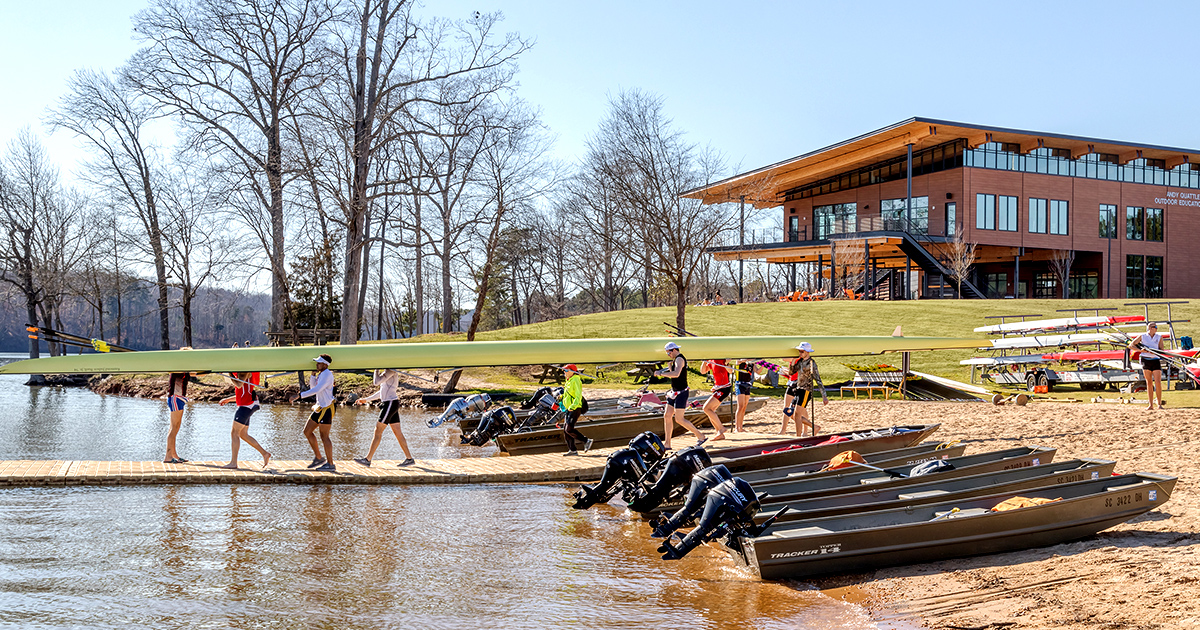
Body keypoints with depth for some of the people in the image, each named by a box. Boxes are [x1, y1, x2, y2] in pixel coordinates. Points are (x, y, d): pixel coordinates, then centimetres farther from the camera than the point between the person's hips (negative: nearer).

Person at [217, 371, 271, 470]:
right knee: (243, 435, 12)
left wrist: (229, 374, -13)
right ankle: (265, 454, 14)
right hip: (245, 406, 10)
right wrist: (227, 399, 23)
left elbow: (239, 385, -25)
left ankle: (233, 463, -5)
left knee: (234, 433, -7)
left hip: (247, 405, -10)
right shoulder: (240, 373, 22)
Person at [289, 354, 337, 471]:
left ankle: (330, 464, 1)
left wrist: (299, 395, -28)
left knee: (324, 436, -6)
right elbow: (313, 387, 20)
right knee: (307, 432, 12)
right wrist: (313, 374, 9)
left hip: (326, 409, -10)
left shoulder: (327, 375, -16)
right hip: (319, 408, 10)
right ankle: (318, 458, 20)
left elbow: (316, 389, -26)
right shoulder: (321, 374, 16)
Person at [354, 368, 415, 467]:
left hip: (390, 403, -10)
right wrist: (366, 400, 26)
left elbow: (376, 382, -20)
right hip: (392, 404, 10)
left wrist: (376, 370, -5)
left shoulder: (391, 370, -12)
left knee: (378, 431, -5)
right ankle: (409, 458, 10)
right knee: (398, 432, 9)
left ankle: (368, 459, -1)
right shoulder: (388, 371, 18)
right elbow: (382, 392, 24)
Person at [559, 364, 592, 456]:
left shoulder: (576, 381, -12)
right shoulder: (569, 381, 17)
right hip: (569, 409, 10)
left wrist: (573, 406, -31)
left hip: (575, 409, -10)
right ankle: (572, 450, 8)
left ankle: (586, 441, -8)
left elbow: (578, 396, -21)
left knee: (569, 429, -17)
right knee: (565, 429, 5)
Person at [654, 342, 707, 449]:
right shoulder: (676, 359, 16)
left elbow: (676, 374, -33)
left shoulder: (679, 359, -16)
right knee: (667, 416, 6)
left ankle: (700, 436, 3)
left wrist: (661, 373, -27)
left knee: (679, 419, -8)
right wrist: (670, 368, 7)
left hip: (681, 393, -10)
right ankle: (667, 443, 9)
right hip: (675, 392, 10)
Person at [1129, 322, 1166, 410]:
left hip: (1156, 360, 0)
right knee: (1149, 383, 3)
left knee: (1158, 383, -8)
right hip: (1146, 360, 0)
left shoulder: (1159, 337, 8)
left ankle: (1159, 404, 1)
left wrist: (1154, 351, -17)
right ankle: (1150, 405, 6)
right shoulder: (1142, 336, 5)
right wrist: (1140, 350, -11)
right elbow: (1131, 345, 4)